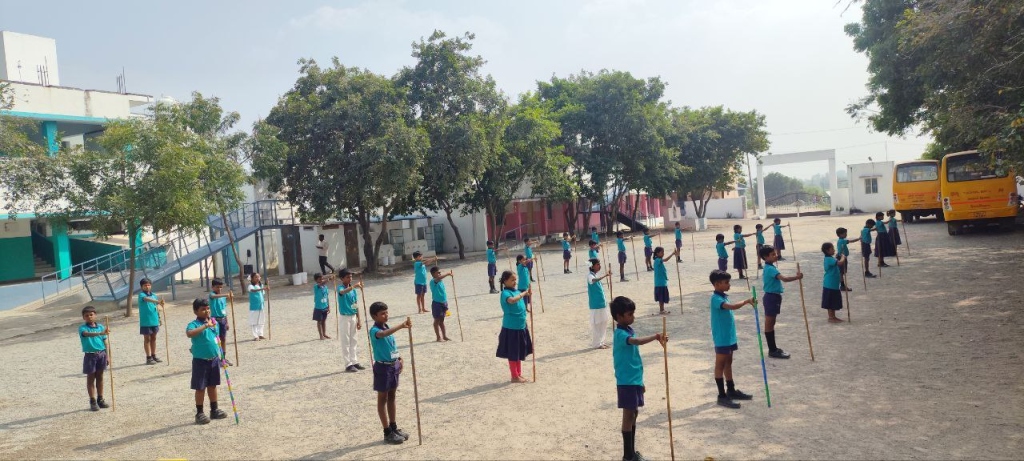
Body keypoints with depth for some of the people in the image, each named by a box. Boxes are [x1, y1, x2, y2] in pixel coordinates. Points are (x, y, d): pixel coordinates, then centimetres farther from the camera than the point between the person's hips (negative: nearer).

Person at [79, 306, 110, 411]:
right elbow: (87, 334, -31)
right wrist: (100, 333, -49)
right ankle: (93, 401, 13)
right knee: (90, 378, 5)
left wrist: (107, 356, 8)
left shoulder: (101, 327, 4)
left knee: (100, 377, 12)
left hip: (101, 354, 3)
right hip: (90, 355, -3)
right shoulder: (82, 328, -7)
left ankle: (100, 399, 21)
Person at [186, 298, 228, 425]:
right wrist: (205, 326, -41)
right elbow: (189, 333, -37)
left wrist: (220, 355, 15)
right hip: (200, 361, -6)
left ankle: (214, 410, 27)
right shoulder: (194, 324, -14)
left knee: (213, 386, 16)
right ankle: (199, 413, 15)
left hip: (214, 360, 6)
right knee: (200, 388, 4)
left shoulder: (214, 322, 5)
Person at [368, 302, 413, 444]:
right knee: (382, 399, 4)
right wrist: (401, 326, -53)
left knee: (392, 397, 16)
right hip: (383, 367, -8)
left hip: (394, 365, 8)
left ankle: (394, 427, 26)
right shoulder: (374, 330, -18)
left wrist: (399, 360, 12)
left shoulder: (388, 327, 7)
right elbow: (383, 334, -42)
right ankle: (387, 432, 9)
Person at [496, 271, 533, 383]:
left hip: (521, 326, 8)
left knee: (519, 352, 17)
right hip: (511, 328, -8)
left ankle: (519, 374, 28)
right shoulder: (505, 293, -16)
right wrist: (523, 293, -32)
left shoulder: (517, 291, 9)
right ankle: (514, 376, 12)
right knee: (512, 353, 2)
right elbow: (512, 300, -39)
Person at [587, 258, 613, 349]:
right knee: (596, 324, -2)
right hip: (595, 304, -9)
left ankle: (600, 342, 24)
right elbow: (593, 280, -41)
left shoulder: (597, 274, 11)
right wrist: (605, 275, -54)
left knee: (603, 323, 14)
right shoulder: (590, 275, -15)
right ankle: (596, 344, 7)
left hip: (602, 303, 9)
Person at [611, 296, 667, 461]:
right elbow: (637, 341, -40)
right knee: (628, 415, -2)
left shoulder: (629, 330, 10)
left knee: (634, 414, 15)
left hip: (634, 380, 9)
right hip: (626, 382, -9)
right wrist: (655, 337, -51)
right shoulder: (620, 334, -18)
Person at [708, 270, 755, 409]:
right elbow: (732, 307, -36)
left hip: (729, 337, 10)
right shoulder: (716, 298, -19)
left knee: (728, 363, 18)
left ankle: (731, 390, 29)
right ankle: (722, 396, 1)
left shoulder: (724, 296, 12)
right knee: (720, 365, -3)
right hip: (722, 338, -10)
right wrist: (746, 301, -36)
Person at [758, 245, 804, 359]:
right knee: (769, 324, -2)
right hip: (771, 297, -10)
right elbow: (784, 279, -32)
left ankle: (773, 348, 23)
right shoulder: (770, 268, -21)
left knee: (771, 324, 15)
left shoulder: (770, 267, 11)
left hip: (773, 296, 10)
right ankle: (772, 351, 4)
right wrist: (797, 277, -27)